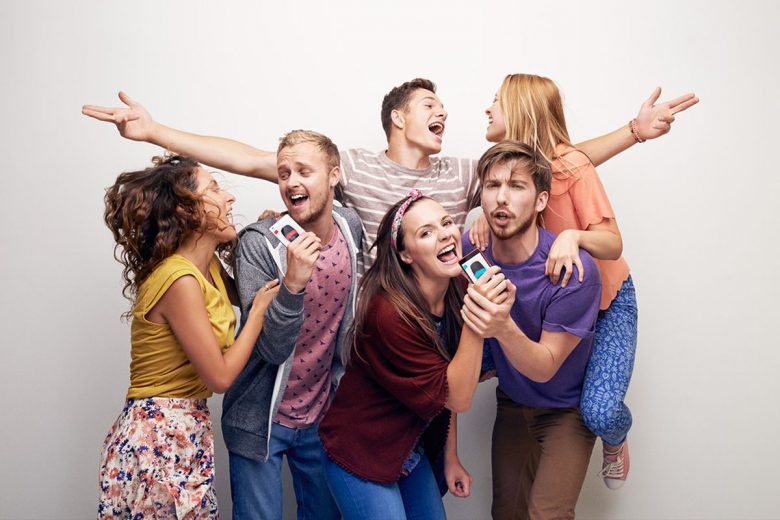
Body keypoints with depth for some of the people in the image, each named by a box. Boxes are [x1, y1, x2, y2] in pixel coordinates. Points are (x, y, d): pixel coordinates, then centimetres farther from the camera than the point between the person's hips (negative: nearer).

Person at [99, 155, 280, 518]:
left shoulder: (207, 266, 6)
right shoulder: (179, 279, -21)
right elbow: (220, 376, -18)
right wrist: (261, 307, -9)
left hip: (188, 431, 9)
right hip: (158, 436, -9)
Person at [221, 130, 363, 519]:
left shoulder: (351, 228, -6)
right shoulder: (259, 242, -20)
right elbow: (272, 349, -25)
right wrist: (293, 283, -41)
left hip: (322, 415, 4)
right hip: (261, 418, -4)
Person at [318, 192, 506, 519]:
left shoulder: (456, 295, -7)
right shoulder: (390, 312, -30)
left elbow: (447, 389, 4)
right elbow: (458, 397, -26)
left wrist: (450, 458, 7)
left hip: (413, 451, 7)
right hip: (361, 456, -7)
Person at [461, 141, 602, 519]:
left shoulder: (575, 271, -30)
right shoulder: (469, 251, -18)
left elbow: (545, 368, -24)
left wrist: (504, 328, -45)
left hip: (567, 409, -4)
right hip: (512, 402, 4)